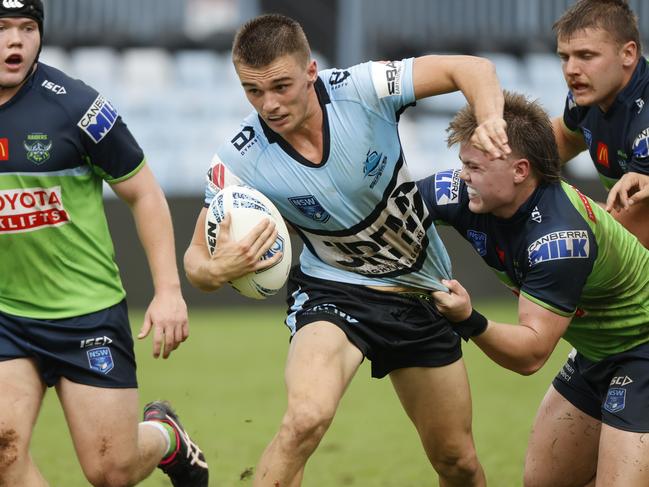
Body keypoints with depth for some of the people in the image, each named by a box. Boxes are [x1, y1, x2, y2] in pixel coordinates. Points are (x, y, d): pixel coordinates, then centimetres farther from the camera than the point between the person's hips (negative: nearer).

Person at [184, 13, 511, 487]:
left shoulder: (360, 90, -21)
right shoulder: (239, 162, -20)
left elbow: (472, 69, -15)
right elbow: (197, 257, -10)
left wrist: (491, 121, -36)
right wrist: (216, 269, -35)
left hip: (420, 291, 2)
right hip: (331, 291, -2)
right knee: (306, 418, -33)